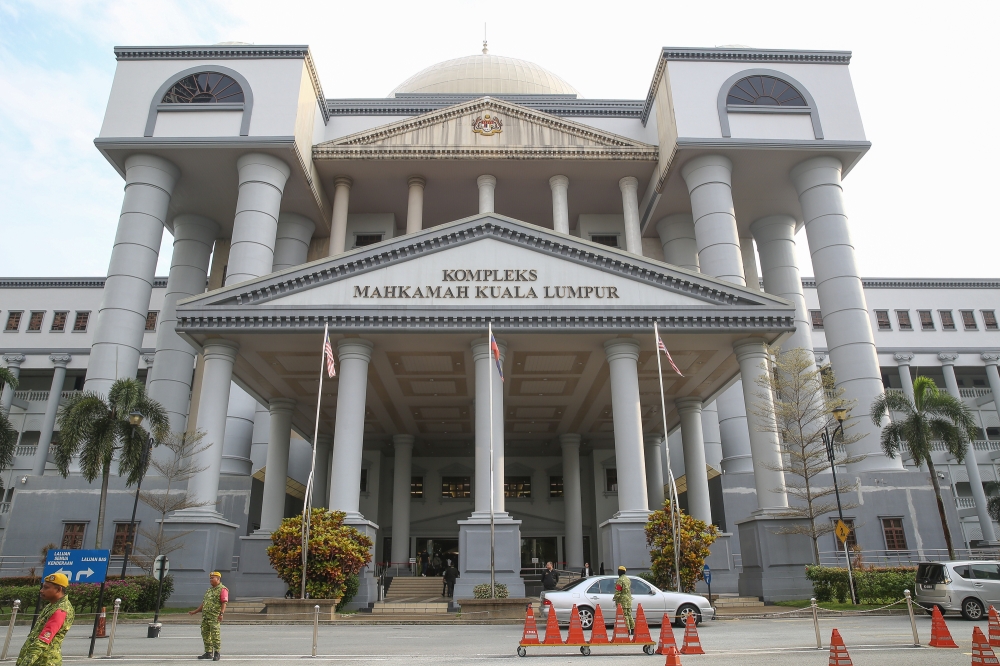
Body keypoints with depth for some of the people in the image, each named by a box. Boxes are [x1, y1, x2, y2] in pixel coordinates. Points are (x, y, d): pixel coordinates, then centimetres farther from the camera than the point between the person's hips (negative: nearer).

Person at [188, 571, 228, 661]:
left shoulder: (222, 589, -5)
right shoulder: (209, 590, 22)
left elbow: (224, 602, -14)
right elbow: (204, 603, 26)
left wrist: (221, 613, -24)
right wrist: (194, 612, 22)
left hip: (215, 616, -8)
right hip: (205, 615, 8)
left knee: (215, 634, -8)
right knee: (205, 634, 10)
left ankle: (217, 653, -1)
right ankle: (208, 653, 19)